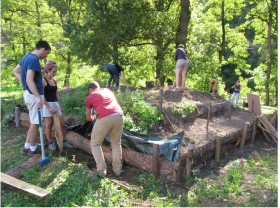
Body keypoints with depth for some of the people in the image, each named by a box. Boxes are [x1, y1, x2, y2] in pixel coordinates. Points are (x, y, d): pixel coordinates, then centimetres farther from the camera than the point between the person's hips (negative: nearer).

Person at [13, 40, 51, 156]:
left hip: (29, 93, 10)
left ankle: (27, 147, 25)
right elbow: (29, 80, -25)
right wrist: (38, 97, -27)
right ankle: (32, 150, 13)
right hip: (34, 95, -10)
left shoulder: (27, 57, 13)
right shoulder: (34, 59, -17)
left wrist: (24, 83, 14)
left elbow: (16, 71, 24)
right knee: (35, 123, 1)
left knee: (34, 122, 18)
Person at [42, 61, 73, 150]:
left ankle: (64, 142, 16)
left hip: (56, 104, 6)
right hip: (47, 105, -6)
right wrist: (49, 108, -17)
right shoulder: (43, 81, -10)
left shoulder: (54, 81, 10)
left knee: (62, 124, 6)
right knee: (49, 125, 3)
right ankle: (51, 143, 16)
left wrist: (60, 106, 10)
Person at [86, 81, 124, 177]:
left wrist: (93, 118, 53)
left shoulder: (90, 97, 19)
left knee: (95, 144, 18)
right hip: (119, 116, 4)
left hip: (104, 118, -4)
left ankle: (101, 170, 15)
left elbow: (89, 118, 29)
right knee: (116, 143, 24)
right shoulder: (107, 90, 28)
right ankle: (117, 169, 25)